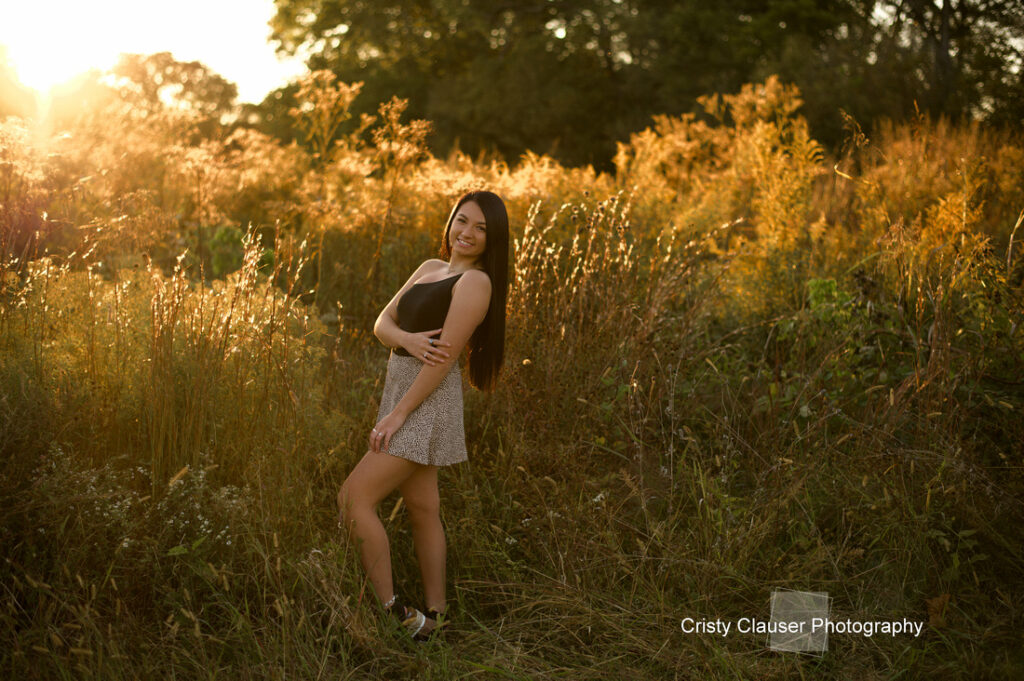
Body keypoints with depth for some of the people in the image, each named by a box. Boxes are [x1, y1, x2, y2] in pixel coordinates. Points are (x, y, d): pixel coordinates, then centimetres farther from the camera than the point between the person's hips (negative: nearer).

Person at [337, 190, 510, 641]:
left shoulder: (474, 281, -11)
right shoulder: (429, 269, 14)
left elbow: (445, 356, -17)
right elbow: (382, 323, 8)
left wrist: (397, 414, -17)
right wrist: (406, 339, -16)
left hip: (426, 403, -8)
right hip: (401, 394, 9)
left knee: (354, 498, -12)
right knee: (422, 509, 13)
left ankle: (391, 613, -5)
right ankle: (431, 617, 22)